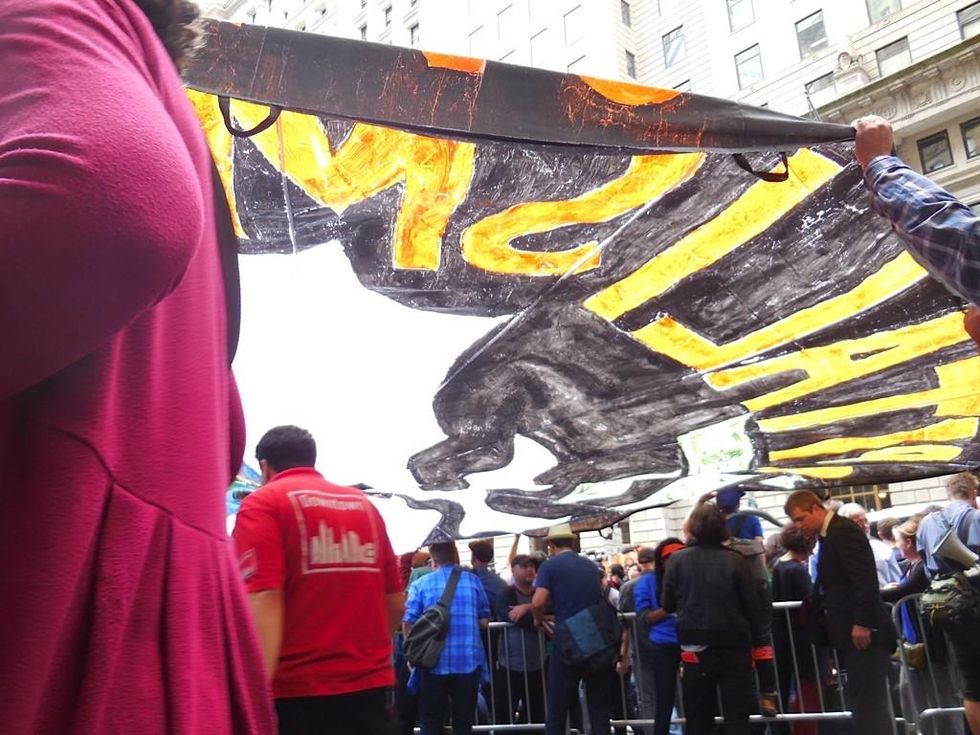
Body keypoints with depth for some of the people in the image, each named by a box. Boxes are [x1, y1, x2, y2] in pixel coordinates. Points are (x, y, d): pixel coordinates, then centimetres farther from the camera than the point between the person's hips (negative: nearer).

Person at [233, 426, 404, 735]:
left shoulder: (263, 503, -4)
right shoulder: (364, 504, 11)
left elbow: (264, 602, -17)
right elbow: (395, 602, 13)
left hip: (298, 692, -5)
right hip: (370, 687, 5)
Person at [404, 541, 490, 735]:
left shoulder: (420, 584, -1)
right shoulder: (473, 581, 4)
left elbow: (408, 623, -4)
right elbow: (484, 621, 7)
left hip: (434, 662, -1)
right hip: (469, 661, 1)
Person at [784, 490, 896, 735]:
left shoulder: (844, 530, -12)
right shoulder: (830, 535, 17)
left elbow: (865, 580, -21)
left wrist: (862, 623, -23)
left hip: (863, 633, -10)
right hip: (853, 634, 10)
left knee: (868, 703, -7)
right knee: (866, 702, 12)